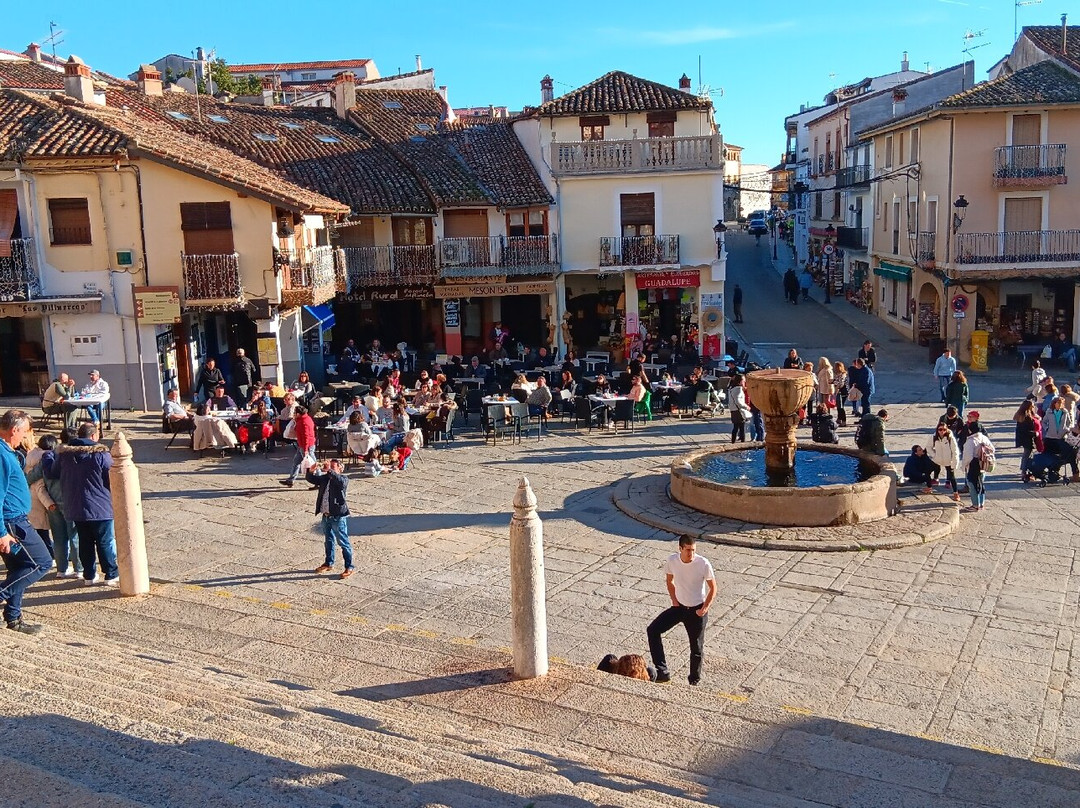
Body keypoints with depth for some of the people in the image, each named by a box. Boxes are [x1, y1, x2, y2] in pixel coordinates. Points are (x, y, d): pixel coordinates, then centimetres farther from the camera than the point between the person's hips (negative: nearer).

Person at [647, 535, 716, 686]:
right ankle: (662, 672, -5)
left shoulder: (703, 564, -22)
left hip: (697, 611, -3)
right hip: (679, 607, 4)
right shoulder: (672, 560, -13)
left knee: (696, 647, 8)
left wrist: (705, 609, -13)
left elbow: (713, 588, -9)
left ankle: (694, 680, 32)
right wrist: (674, 600, 0)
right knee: (652, 630, -9)